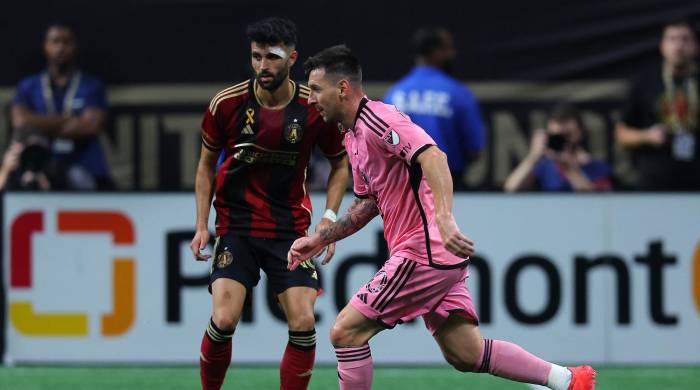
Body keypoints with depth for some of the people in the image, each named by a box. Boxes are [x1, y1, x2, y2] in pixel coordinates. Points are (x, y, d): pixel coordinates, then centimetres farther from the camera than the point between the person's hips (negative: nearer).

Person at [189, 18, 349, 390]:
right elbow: (206, 165, 7)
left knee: (303, 323, -11)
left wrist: (329, 217, -4)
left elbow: (340, 164, 9)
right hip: (235, 225, 0)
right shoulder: (227, 103, -8)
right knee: (224, 320, -16)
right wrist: (202, 226, 1)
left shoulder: (315, 108, -8)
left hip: (290, 227, 1)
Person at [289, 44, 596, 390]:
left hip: (424, 253, -10)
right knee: (465, 355, 8)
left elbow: (432, 157, -29)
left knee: (346, 332, -8)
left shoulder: (377, 119, -14)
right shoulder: (354, 136, 18)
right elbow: (367, 204, 28)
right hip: (438, 257, 10)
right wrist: (319, 239, 22)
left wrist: (444, 219, -41)